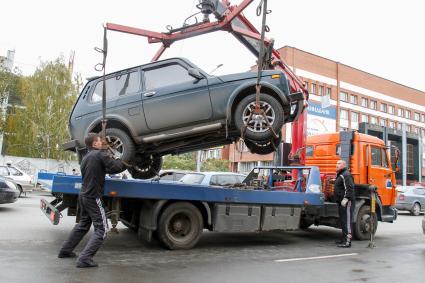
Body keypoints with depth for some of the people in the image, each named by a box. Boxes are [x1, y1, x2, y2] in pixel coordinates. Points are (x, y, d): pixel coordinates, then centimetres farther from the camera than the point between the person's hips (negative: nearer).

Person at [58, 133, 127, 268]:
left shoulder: (85, 158, 14)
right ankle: (85, 258, -11)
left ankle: (65, 250, 35)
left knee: (83, 225, 27)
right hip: (93, 197, -9)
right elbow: (116, 167, -19)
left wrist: (119, 163, 11)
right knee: (101, 229, -4)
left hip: (83, 195, 9)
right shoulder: (100, 154, -13)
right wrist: (123, 162, 1)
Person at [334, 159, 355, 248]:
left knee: (347, 221, -8)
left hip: (347, 202, -11)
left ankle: (347, 241, -7)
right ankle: (344, 239, 25)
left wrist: (346, 198, -28)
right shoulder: (339, 175, 21)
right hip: (341, 202, 11)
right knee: (343, 221, 16)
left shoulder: (346, 175, -13)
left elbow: (349, 188, -23)